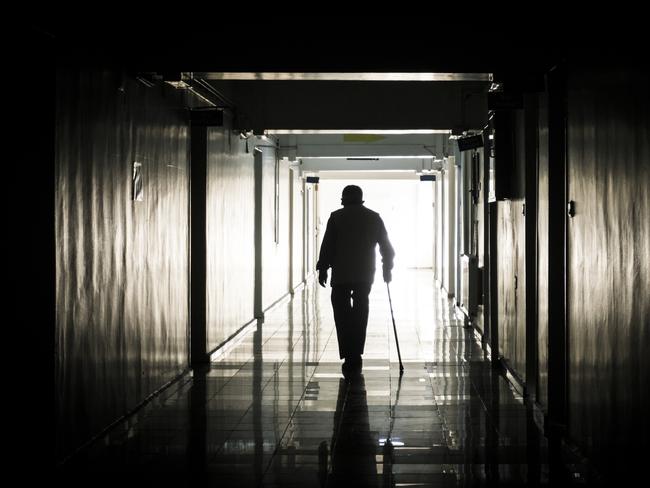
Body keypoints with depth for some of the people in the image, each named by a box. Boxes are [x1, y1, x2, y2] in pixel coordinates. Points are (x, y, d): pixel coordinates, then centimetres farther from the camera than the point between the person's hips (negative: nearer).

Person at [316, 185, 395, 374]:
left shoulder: (337, 217, -1)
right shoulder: (374, 218, 7)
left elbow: (327, 245, -5)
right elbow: (386, 247, 9)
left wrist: (323, 269, 2)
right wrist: (387, 269, 18)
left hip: (341, 275, -3)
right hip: (365, 275, 3)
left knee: (342, 315, 3)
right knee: (360, 314, 12)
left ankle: (349, 357, -7)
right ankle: (356, 356, 10)